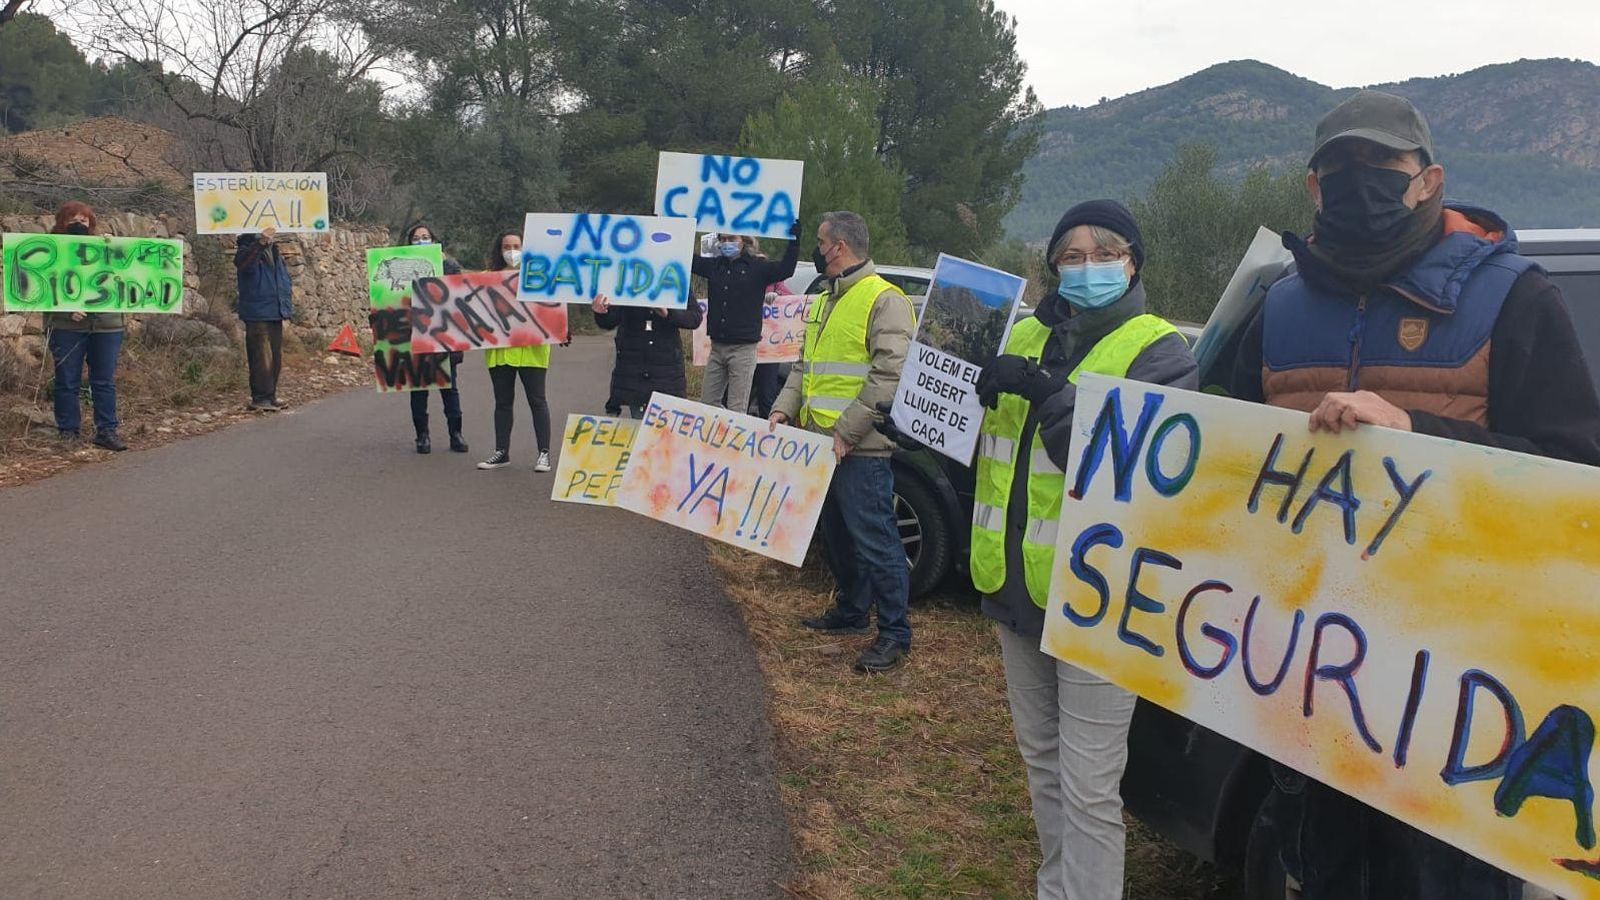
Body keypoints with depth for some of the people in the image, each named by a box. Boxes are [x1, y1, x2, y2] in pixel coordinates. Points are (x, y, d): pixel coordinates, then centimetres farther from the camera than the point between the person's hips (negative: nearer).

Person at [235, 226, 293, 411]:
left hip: (276, 313, 8)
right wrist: (260, 242, -45)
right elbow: (242, 263, -34)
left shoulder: (275, 252, 14)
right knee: (262, 358, -8)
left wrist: (287, 307, 18)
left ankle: (270, 396, 22)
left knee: (276, 358, 13)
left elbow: (284, 277, 25)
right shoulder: (248, 250, -9)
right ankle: (260, 398, -3)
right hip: (258, 314, -8)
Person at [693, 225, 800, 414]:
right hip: (717, 347, 5)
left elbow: (785, 269, -16)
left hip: (743, 348, -5)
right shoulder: (714, 265, 11)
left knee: (736, 409, -3)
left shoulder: (758, 267, -2)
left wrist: (794, 239, -25)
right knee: (707, 404, 9)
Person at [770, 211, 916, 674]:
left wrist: (847, 431, -21)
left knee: (873, 539, -6)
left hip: (861, 448, -9)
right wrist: (784, 408, 6)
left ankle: (895, 634, 3)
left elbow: (889, 376, -20)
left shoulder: (884, 300, -12)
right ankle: (851, 612, 33)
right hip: (822, 443, 9)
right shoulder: (825, 303, 18)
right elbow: (805, 365, 23)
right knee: (838, 533, 18)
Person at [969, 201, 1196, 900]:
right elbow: (977, 440, 18)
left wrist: (1047, 395, -24)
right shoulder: (1025, 338, 12)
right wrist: (960, 386, 0)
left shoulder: (1157, 351, -6)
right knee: (1041, 761, 19)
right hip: (1017, 584, 7)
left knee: (1088, 788, -3)